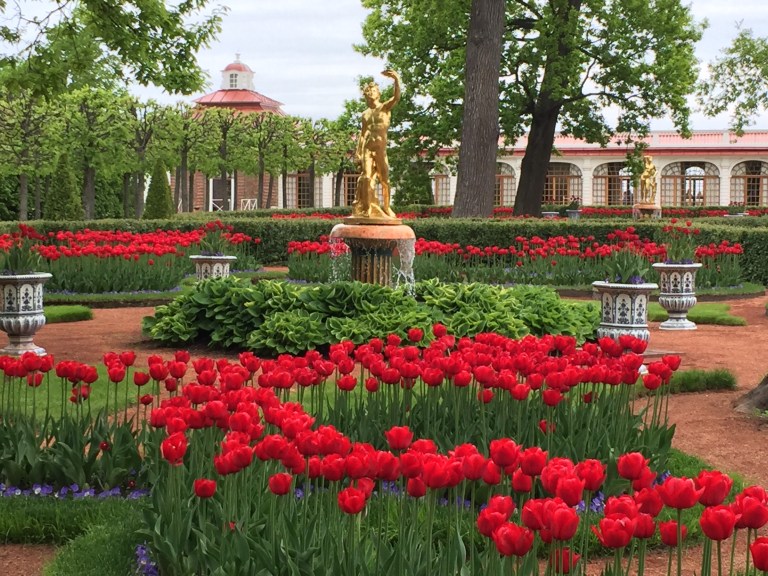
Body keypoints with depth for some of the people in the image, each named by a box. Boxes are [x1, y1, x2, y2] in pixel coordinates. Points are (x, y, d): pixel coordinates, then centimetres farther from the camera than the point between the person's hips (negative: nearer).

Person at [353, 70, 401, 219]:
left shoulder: (385, 107, 3)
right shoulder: (365, 114, 16)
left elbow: (396, 97, -16)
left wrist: (397, 80, -32)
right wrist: (358, 152, 12)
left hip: (380, 148, -3)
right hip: (366, 148, 3)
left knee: (384, 179, 0)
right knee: (366, 177, -9)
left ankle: (386, 208, 10)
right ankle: (366, 208, -9)